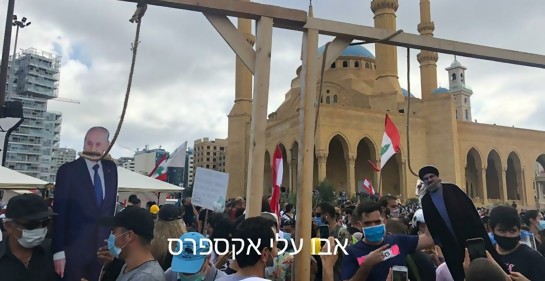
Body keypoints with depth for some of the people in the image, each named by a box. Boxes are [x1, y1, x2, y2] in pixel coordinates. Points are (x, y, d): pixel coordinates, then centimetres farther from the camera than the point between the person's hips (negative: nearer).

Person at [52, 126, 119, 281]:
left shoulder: (111, 168, 5)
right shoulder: (68, 170, -9)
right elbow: (59, 212, -11)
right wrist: (58, 251, -14)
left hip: (102, 248, 4)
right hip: (73, 249, -4)